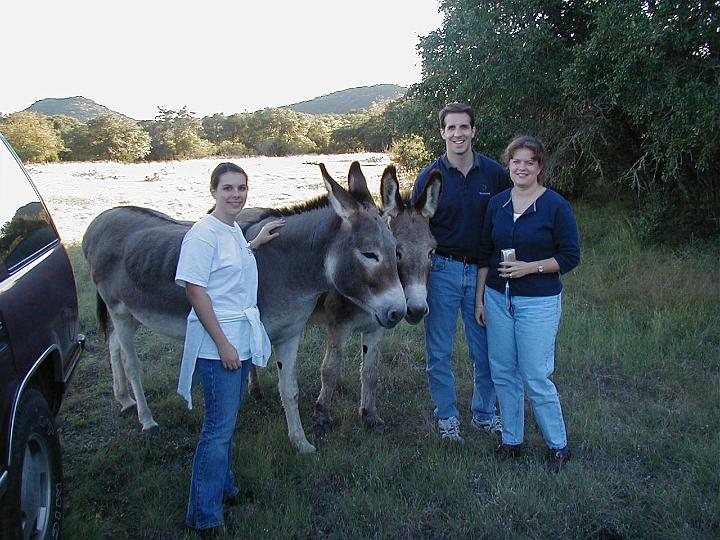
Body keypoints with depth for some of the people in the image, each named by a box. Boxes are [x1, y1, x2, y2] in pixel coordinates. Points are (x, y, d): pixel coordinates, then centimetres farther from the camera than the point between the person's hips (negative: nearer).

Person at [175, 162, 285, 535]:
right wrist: (223, 344, -19)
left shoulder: (235, 231, 10)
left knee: (226, 423, 20)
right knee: (218, 428, -3)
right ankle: (204, 515, 9)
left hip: (242, 341, 8)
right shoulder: (203, 234, -15)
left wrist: (255, 242, 21)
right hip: (217, 346, -8)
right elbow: (195, 291, -18)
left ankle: (224, 487, 36)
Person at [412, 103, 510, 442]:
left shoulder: (494, 174, -1)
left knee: (485, 351, 10)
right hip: (442, 270, -1)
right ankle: (447, 416, 25)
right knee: (439, 352, 8)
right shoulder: (430, 177, -3)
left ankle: (484, 414, 29)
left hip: (482, 271, 1)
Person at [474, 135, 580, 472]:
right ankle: (511, 440, 27)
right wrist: (479, 299, 9)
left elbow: (570, 256, -6)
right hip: (497, 298, 5)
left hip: (538, 302, -5)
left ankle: (558, 446, 17)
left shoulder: (555, 206, -7)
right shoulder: (497, 204, 6)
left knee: (536, 378, -2)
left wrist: (530, 267, -18)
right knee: (503, 374, 10)